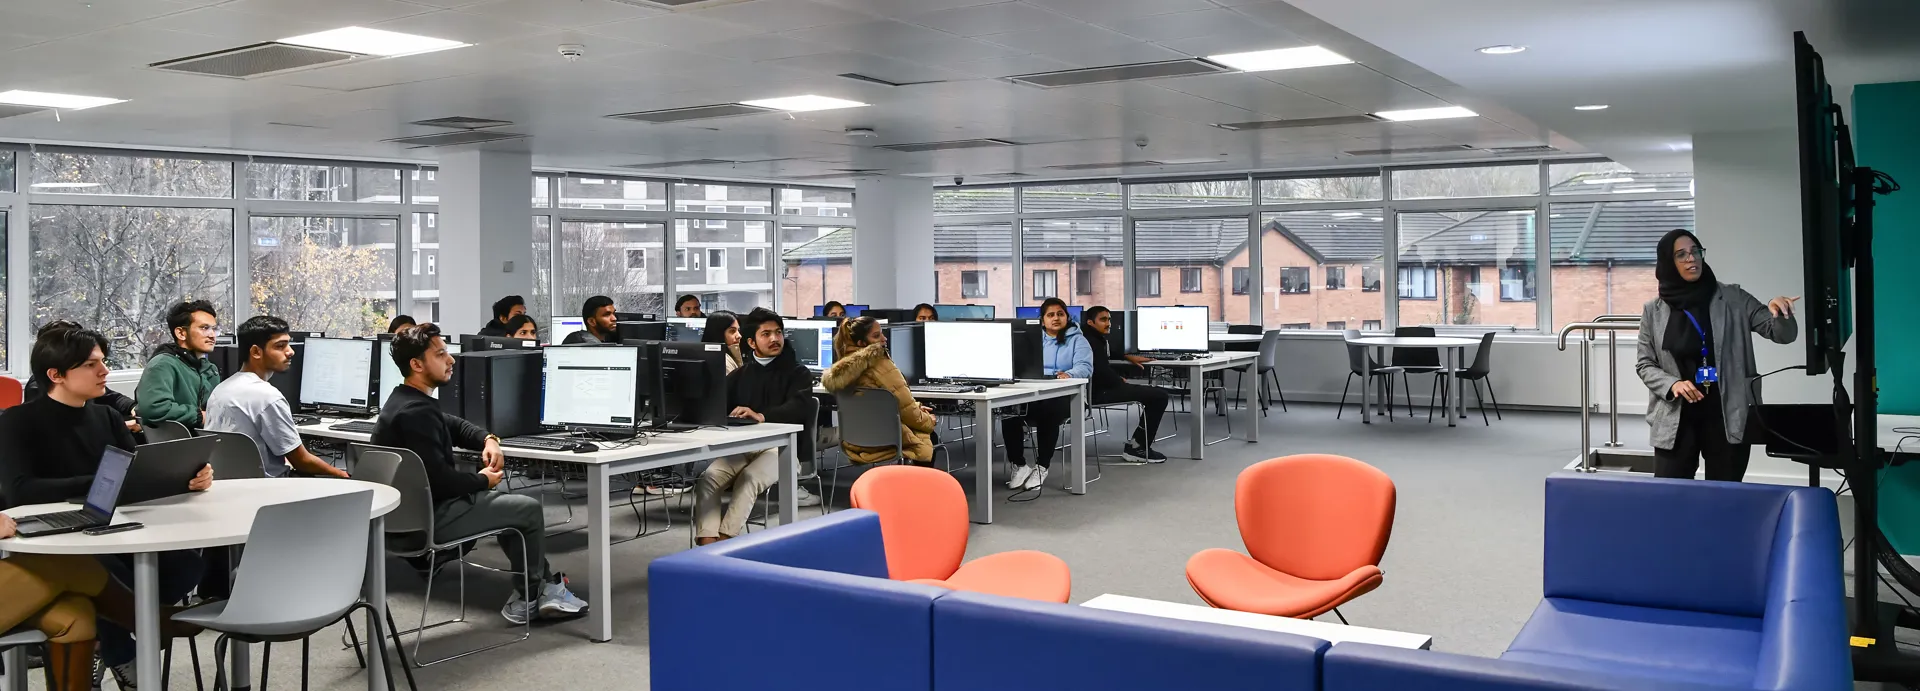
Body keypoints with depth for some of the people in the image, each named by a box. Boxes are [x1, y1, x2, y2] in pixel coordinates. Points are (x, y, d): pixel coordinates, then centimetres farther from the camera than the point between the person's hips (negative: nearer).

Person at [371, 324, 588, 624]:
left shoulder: (407, 400, 9)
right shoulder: (415, 412, -25)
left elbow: (454, 426, 25)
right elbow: (440, 480, -29)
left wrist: (488, 439, 5)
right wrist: (483, 480, -11)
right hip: (429, 515, -11)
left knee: (510, 502, 24)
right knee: (529, 509, 2)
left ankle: (545, 584, 23)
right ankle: (527, 598, 18)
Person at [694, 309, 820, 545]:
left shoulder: (797, 372, 8)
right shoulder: (739, 375, 24)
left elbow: (799, 407, -12)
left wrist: (762, 416, -30)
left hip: (780, 446, -4)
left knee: (748, 479, -33)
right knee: (707, 479, -24)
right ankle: (707, 546, -35)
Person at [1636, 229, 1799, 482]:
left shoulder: (1733, 299, 1)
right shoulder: (1654, 311, 2)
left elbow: (1782, 334, -2)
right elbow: (1645, 365, 7)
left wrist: (1779, 313, -24)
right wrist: (1672, 385, -12)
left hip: (1728, 416, 0)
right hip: (1676, 418, 0)